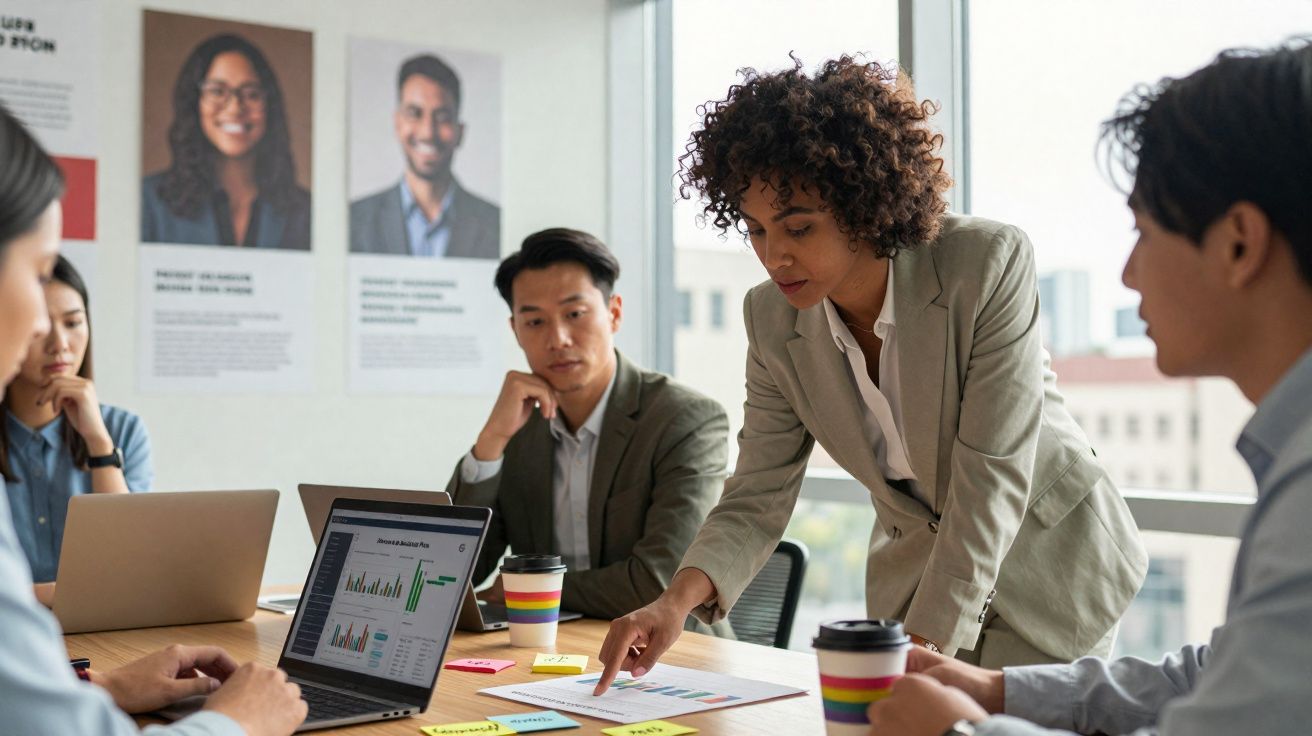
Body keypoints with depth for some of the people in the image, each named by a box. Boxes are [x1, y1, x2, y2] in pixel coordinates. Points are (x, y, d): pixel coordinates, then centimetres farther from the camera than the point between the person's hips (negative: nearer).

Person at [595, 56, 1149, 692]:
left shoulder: (988, 264, -27)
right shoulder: (773, 319, -13)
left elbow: (992, 478, -28)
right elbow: (757, 498, -10)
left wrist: (923, 647, -32)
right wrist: (678, 599, -29)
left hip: (1047, 559, -3)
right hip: (916, 564, 4)